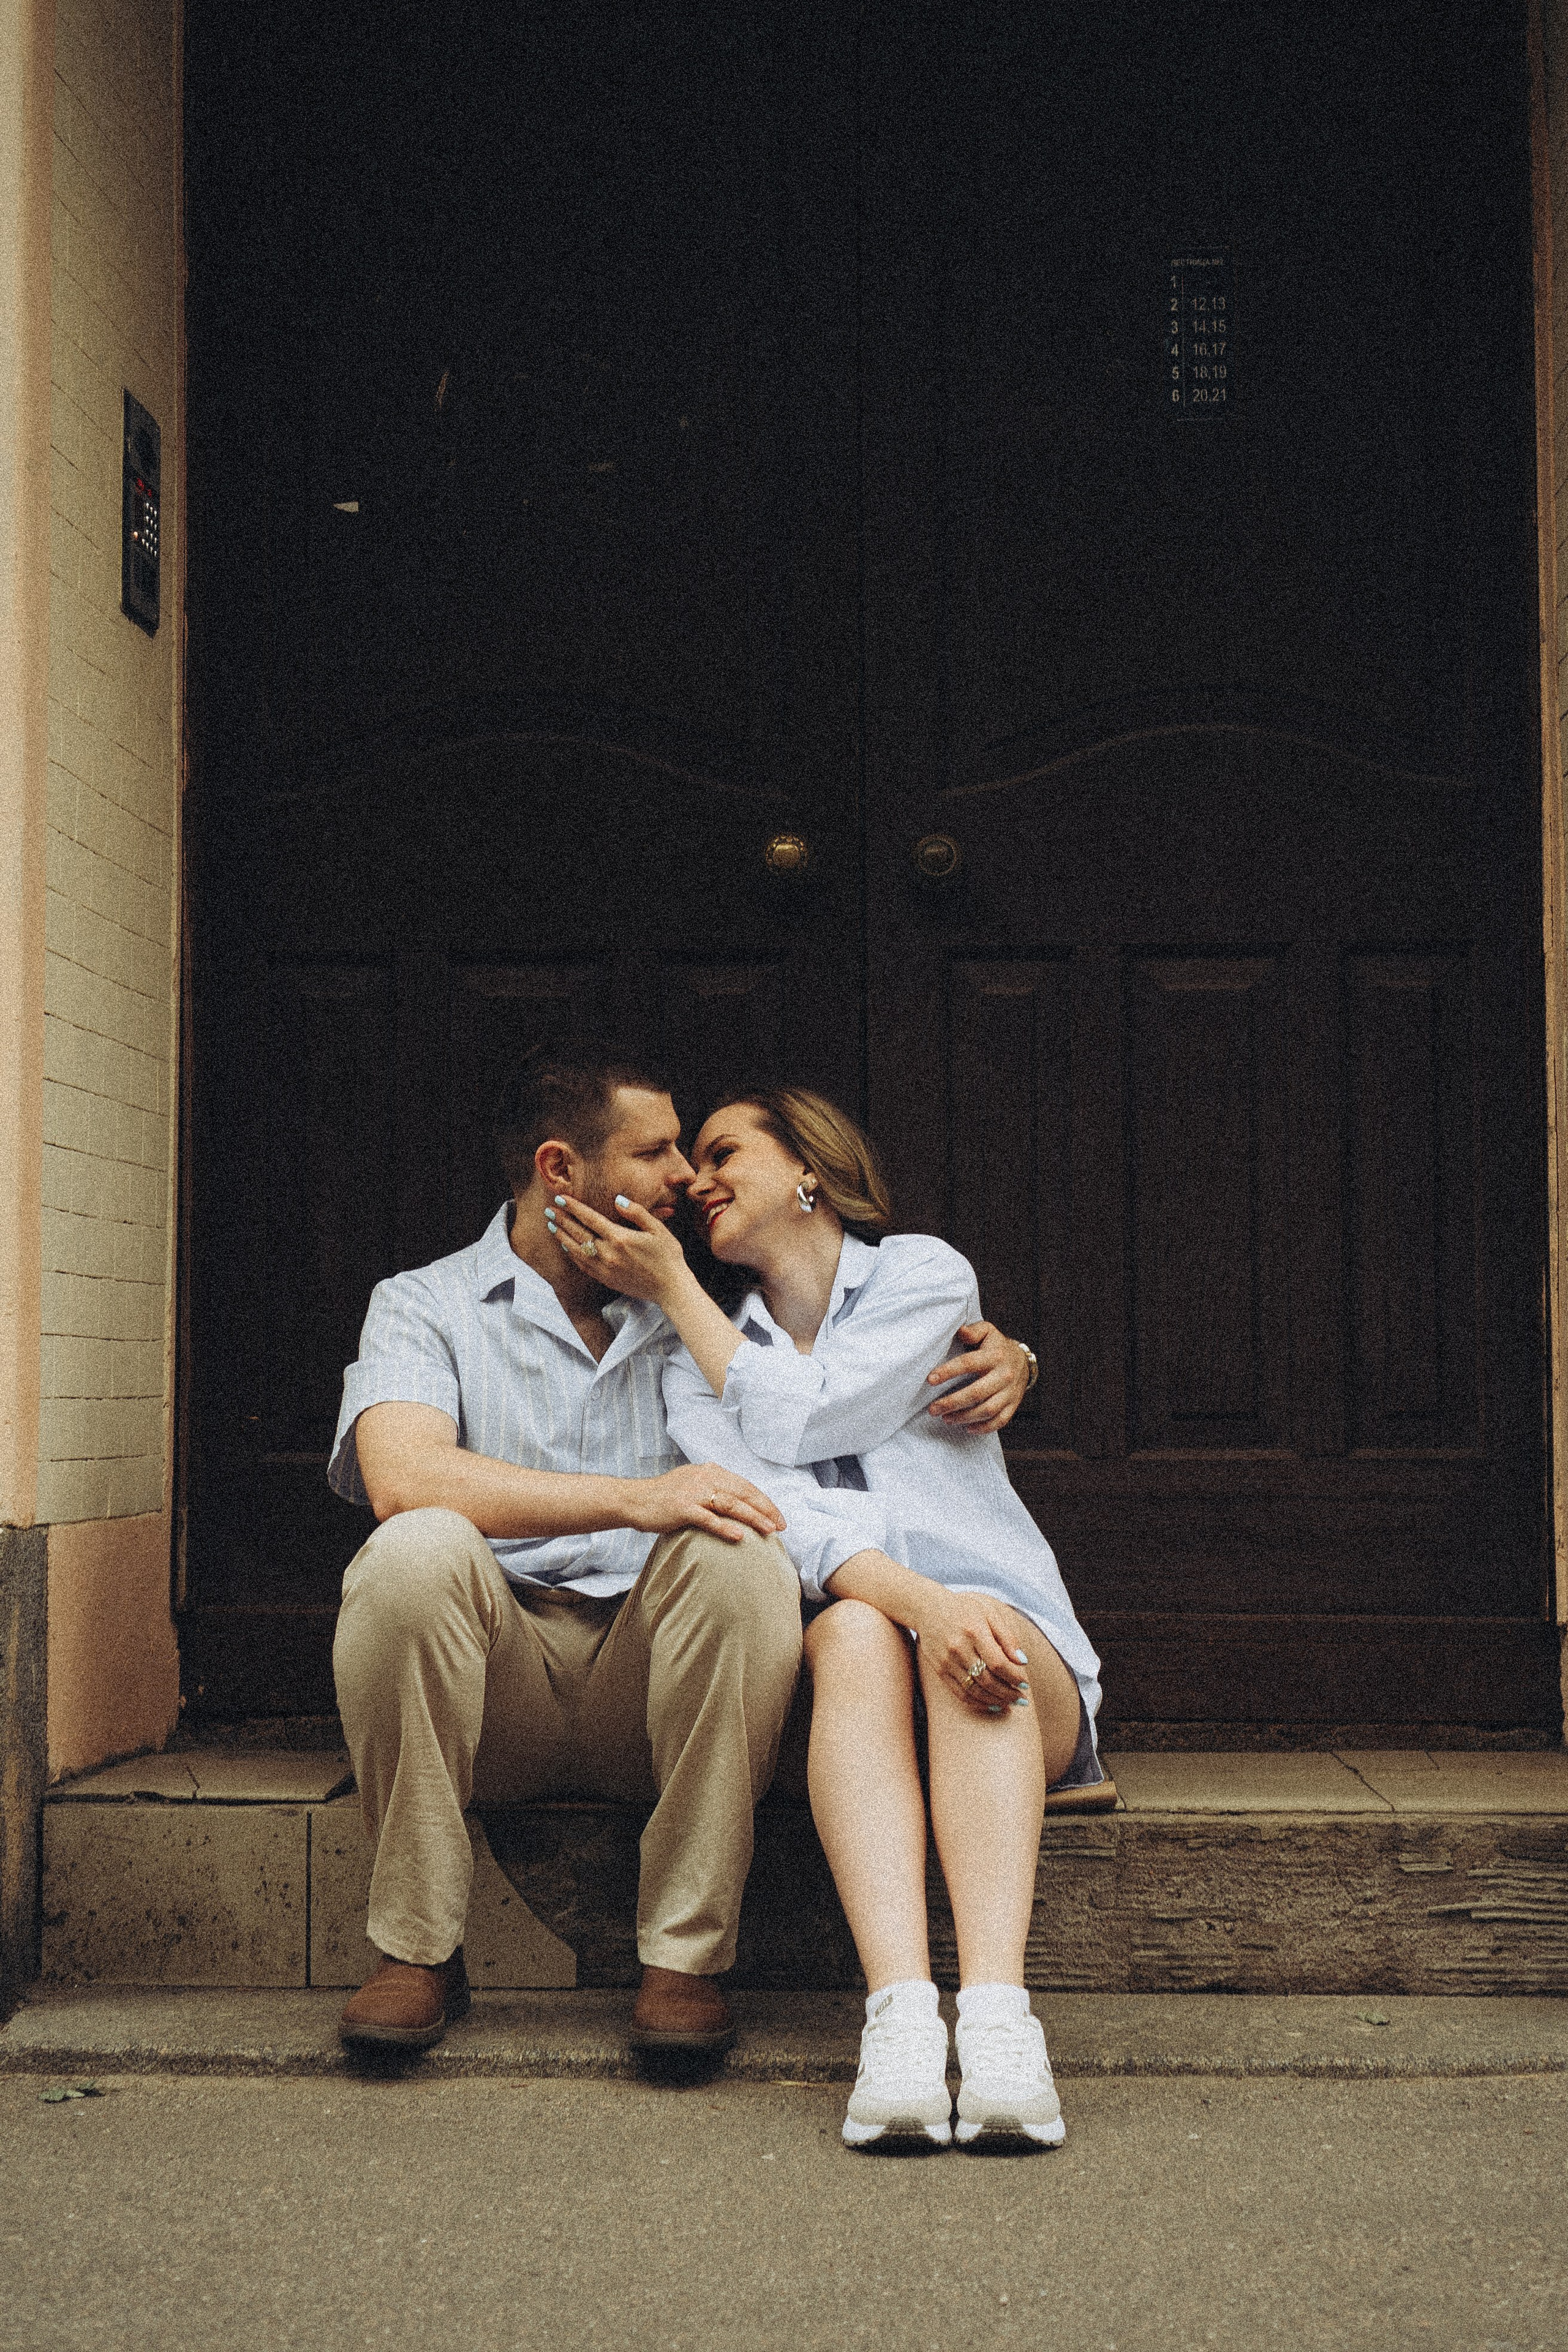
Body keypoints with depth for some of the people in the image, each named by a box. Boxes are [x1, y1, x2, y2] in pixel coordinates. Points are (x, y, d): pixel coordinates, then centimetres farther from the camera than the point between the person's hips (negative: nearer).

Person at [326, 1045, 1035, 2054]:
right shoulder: (425, 1308, 7)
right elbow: (403, 1478, -14)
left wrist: (998, 1352, 0)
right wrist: (636, 1498, -24)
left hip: (653, 1687, 2)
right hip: (499, 1684, -2)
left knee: (740, 1557, -29)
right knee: (417, 1551, -33)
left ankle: (686, 1954, -23)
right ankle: (419, 1950, -18)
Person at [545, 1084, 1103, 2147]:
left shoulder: (925, 1273, 7)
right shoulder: (701, 1366, 13)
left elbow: (797, 1422, -7)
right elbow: (769, 1506, -8)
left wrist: (674, 1288, 4)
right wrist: (913, 1598, -27)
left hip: (1013, 1658, -1)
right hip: (837, 1666, 1)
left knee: (974, 1627, -35)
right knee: (855, 1634, -34)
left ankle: (999, 2018, -52)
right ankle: (899, 2019, -51)